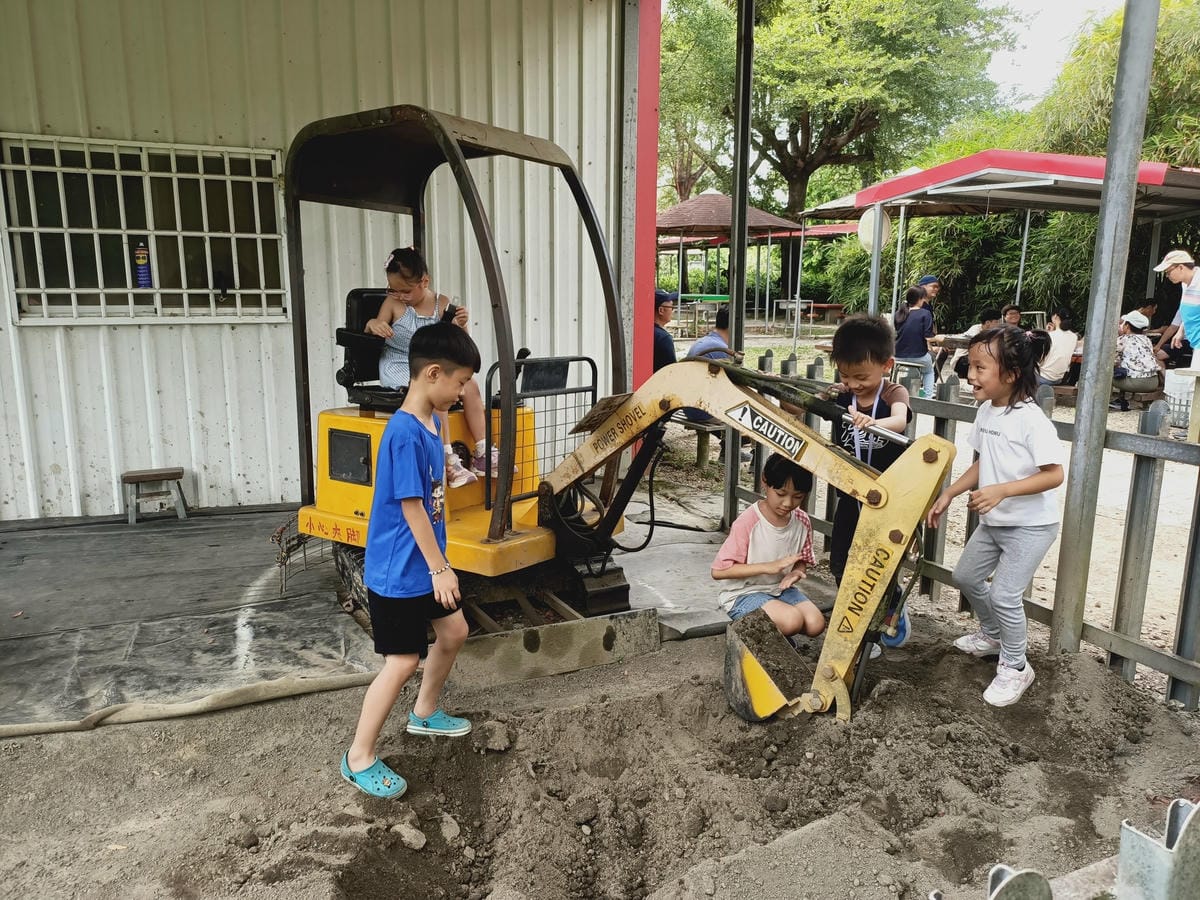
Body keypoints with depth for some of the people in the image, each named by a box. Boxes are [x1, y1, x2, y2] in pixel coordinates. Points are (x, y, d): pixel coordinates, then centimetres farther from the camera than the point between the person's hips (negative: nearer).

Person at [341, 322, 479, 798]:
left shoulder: (431, 423, 5)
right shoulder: (405, 433, -25)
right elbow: (411, 507, -23)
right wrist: (440, 568, -17)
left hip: (422, 565, 10)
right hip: (398, 571, -10)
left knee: (454, 631, 20)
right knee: (402, 662, -2)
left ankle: (425, 713, 41)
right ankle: (359, 759, 15)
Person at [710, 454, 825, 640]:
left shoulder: (802, 521, -5)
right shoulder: (748, 522, -21)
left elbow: (802, 561, 10)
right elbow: (718, 571, -20)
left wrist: (796, 572, -16)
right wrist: (768, 567, -26)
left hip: (781, 589, 6)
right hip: (744, 594, -6)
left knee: (816, 624, -18)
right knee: (792, 621, -28)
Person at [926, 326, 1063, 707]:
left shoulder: (1032, 420, -25)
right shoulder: (986, 411, -1)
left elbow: (1054, 474, -26)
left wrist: (1001, 491, -36)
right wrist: (948, 494, 6)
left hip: (1031, 524, -9)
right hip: (992, 520, 9)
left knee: (1004, 593, -11)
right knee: (966, 577, 18)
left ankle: (1015, 667, 12)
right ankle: (992, 635, 44)